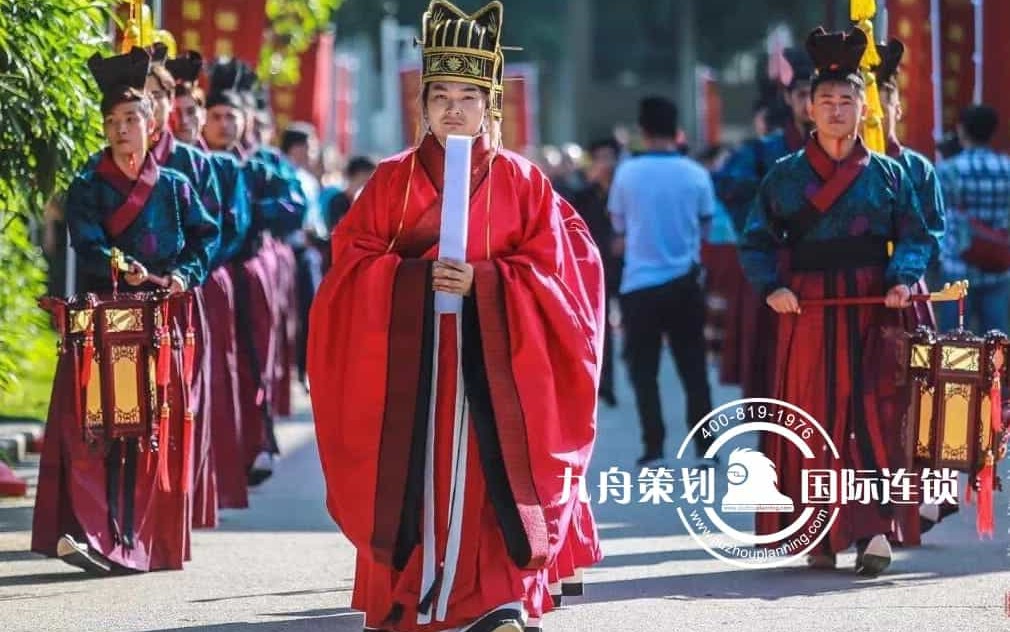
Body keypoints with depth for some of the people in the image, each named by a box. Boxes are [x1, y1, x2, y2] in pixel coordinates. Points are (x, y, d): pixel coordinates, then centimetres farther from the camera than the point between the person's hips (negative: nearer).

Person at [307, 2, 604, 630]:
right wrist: (418, 275, -13)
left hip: (494, 354, -1)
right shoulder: (394, 178, 6)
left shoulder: (522, 181, 4)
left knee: (492, 468, -9)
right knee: (413, 472, -3)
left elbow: (554, 265, 1)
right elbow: (353, 258, 4)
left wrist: (483, 282, -13)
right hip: (408, 353, 1)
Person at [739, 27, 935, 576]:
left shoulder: (887, 175, 8)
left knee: (874, 413, -11)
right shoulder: (786, 175, 8)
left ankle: (874, 529, -15)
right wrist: (771, 285, -10)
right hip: (806, 309, 1)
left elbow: (915, 237, 8)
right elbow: (756, 241, 7)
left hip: (871, 307, -1)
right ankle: (822, 535, 5)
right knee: (813, 419, -1)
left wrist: (903, 278, -11)